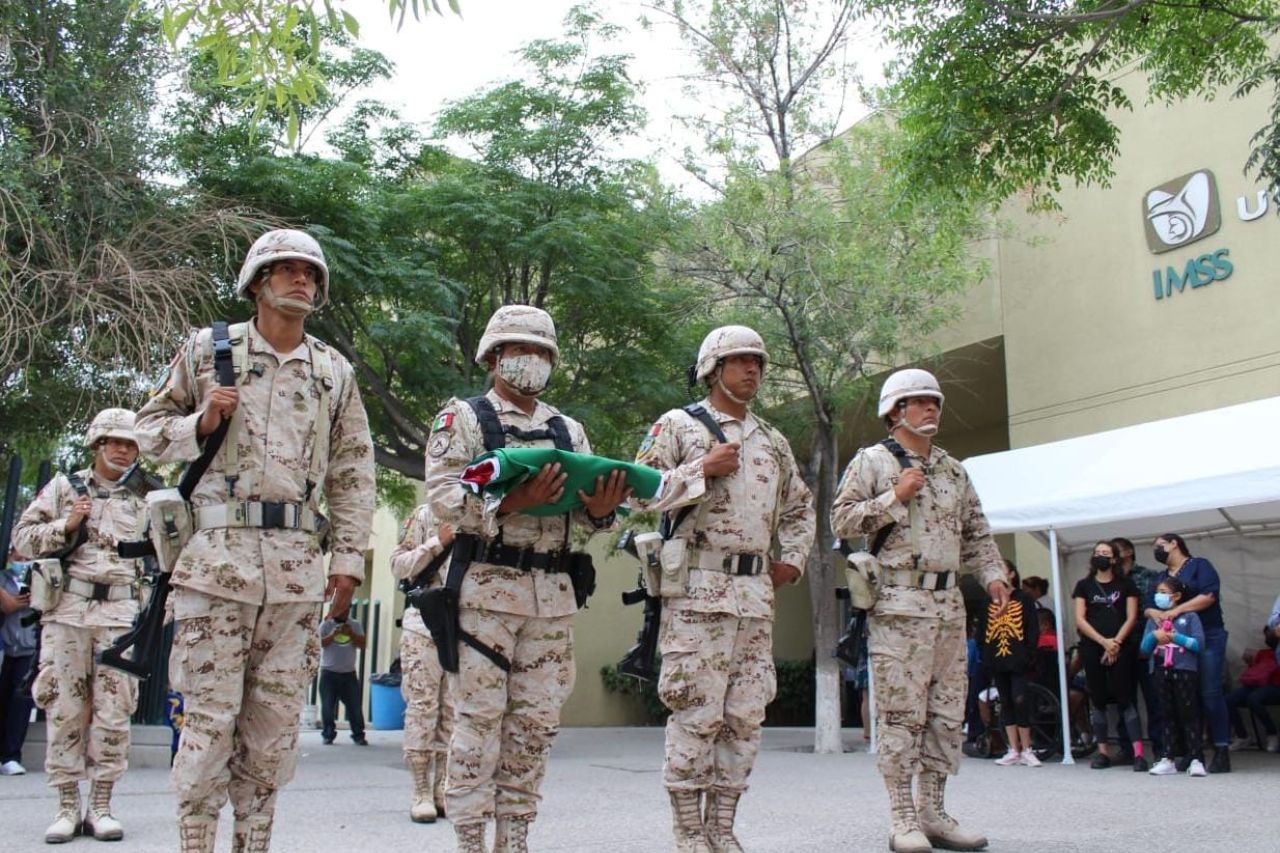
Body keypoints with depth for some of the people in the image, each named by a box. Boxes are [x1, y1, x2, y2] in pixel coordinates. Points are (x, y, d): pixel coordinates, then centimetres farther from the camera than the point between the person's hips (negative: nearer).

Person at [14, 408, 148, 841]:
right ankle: (67, 806, 9)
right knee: (65, 708, 1)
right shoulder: (64, 487, 9)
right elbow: (23, 536, 6)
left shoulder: (142, 501, 14)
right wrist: (67, 524, -7)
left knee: (114, 710, 0)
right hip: (67, 607, -1)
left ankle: (101, 806, 7)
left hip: (121, 613, 1)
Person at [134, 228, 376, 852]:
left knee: (275, 720, 6)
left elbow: (352, 472, 13)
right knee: (209, 714, -3)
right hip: (217, 553, -2)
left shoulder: (334, 372, 14)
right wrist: (200, 424, -8)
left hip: (298, 562, 3)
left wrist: (348, 557, 6)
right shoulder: (207, 349, 8)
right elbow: (149, 429, 13)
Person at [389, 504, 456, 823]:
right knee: (422, 707, -1)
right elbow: (399, 564, 1)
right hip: (425, 627, -3)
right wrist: (438, 543, -9)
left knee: (453, 712, 4)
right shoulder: (426, 515, 5)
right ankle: (421, 791, 4)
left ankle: (443, 788, 11)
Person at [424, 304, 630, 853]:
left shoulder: (569, 430, 18)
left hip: (553, 593, 5)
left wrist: (599, 510, -13)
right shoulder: (462, 418, 3)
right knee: (480, 717, -3)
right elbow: (442, 494, -10)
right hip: (486, 586, -5)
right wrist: (512, 502, -25)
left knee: (537, 720, 7)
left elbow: (582, 514, 12)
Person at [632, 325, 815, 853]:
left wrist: (792, 559, 16)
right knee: (696, 714, -6)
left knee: (745, 717, 6)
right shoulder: (677, 426, 3)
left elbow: (800, 506, 30)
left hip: (756, 594, 6)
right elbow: (641, 491, -6)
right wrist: (703, 469, -12)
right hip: (699, 590, -6)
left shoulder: (773, 442, 19)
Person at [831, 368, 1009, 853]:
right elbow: (841, 520, -5)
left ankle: (933, 814, 17)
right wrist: (895, 497, -11)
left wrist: (992, 575, 6)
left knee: (946, 714, 8)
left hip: (950, 607, 6)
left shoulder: (954, 470, 20)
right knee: (901, 715, -6)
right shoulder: (872, 461, 3)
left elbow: (976, 532, 22)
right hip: (899, 605, -6)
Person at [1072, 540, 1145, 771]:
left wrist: (1116, 642, -11)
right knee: (1098, 700, 3)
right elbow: (1080, 619, 4)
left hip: (1120, 648, -2)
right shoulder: (1084, 585, 11)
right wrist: (1103, 641, -9)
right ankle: (1103, 752, 9)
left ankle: (1139, 753, -10)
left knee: (1124, 699, -8)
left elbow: (1131, 617, 2)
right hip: (1092, 648, 2)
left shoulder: (1125, 584, 9)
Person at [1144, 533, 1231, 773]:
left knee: (1211, 694, -10)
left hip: (1208, 638, -6)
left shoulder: (1199, 565, 2)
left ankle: (1222, 752, -7)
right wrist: (1154, 612, -13)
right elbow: (1148, 607, 11)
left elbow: (1209, 595, -13)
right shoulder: (1161, 578, 21)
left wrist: (1177, 610, -20)